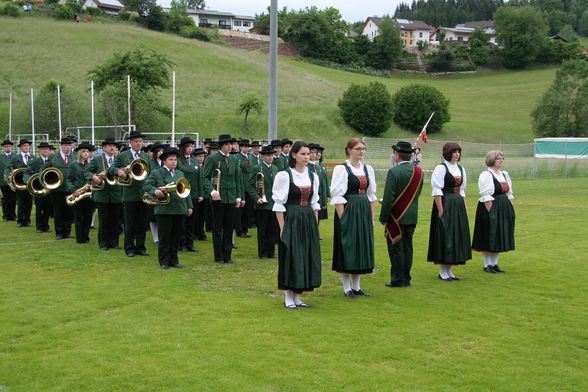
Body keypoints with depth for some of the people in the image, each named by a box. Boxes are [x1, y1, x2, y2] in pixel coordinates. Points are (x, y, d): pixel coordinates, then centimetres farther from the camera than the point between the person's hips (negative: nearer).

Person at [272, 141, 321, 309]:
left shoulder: (312, 176, 8)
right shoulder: (284, 175, -8)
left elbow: (315, 203, 12)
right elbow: (279, 205, -9)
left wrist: (315, 225, 7)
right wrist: (282, 227, -12)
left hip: (309, 221, 6)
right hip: (291, 220, -5)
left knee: (306, 257, 8)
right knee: (290, 257, 0)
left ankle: (297, 296, 19)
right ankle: (288, 298, 11)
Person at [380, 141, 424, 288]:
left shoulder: (394, 171, -18)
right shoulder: (418, 171, 2)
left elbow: (388, 198, -19)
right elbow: (417, 193, 10)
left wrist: (383, 217, -9)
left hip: (397, 217, -6)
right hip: (412, 217, 6)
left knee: (396, 249, 2)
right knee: (407, 248, 13)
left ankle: (397, 280, 7)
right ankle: (406, 279, 19)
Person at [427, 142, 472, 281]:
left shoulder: (460, 168, 13)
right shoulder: (441, 168, -10)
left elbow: (462, 190, 18)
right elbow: (437, 191, -14)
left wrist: (463, 208, 12)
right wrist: (441, 210, -18)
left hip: (458, 205, 8)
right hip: (445, 205, -8)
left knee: (456, 236, 10)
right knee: (444, 237, -3)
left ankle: (449, 271, 19)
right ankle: (442, 272, 6)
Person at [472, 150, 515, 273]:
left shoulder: (504, 174, 13)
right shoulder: (486, 175, -11)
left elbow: (509, 194, 18)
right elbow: (486, 197, -16)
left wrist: (509, 210, 11)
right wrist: (490, 212, -20)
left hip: (504, 209, 8)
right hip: (491, 208, -8)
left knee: (500, 238, 10)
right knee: (489, 238, -2)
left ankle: (494, 263, 19)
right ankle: (487, 265, 7)